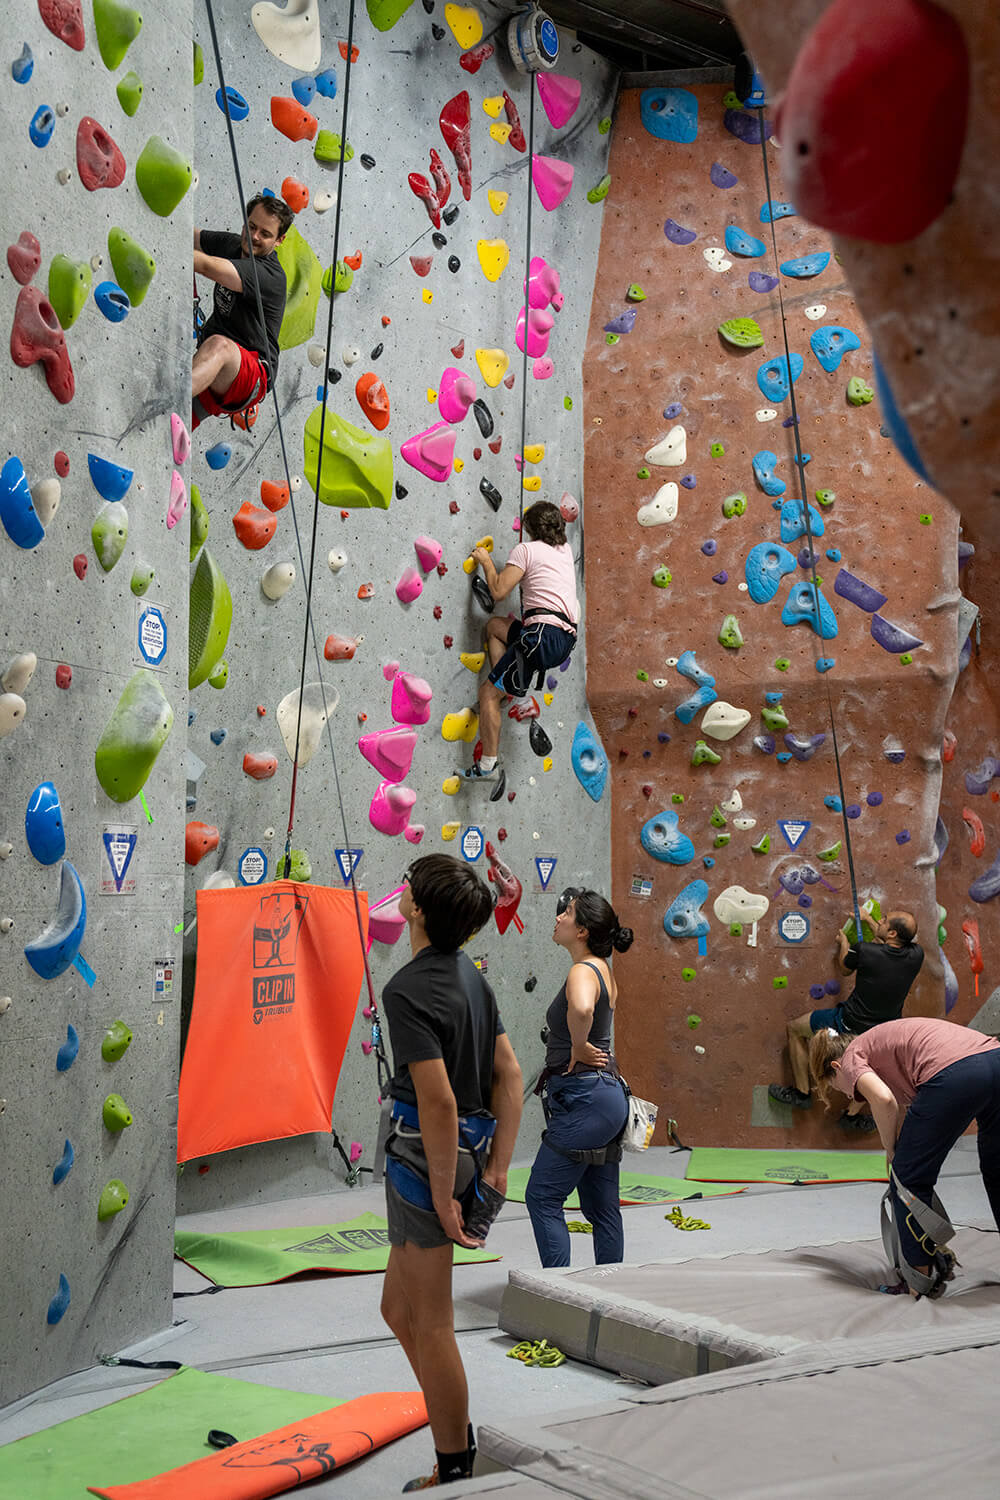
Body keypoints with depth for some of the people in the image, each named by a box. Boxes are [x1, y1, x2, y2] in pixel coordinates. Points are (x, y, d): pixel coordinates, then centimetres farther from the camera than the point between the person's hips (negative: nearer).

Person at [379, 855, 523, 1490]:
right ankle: (459, 1435, 31)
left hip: (429, 1156, -9)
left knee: (431, 1325, 5)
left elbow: (439, 1102, -25)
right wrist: (498, 1169, 6)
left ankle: (456, 1471, 18)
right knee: (399, 1309, 21)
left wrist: (443, 1195, -17)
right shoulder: (471, 974, 6)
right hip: (473, 1148, 9)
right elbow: (510, 1077, 7)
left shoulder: (408, 990, -21)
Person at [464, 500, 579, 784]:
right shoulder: (565, 549, 20)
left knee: (488, 691, -2)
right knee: (494, 625, 29)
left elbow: (498, 592, -8)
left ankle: (487, 766, -6)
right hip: (567, 637, 8)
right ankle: (505, 686, 15)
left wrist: (486, 562, 8)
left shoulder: (526, 549, -1)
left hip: (544, 635, -8)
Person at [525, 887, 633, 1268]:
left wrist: (579, 1048, -23)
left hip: (584, 1100, -10)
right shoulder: (603, 969, 12)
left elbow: (581, 1009, -41)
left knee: (542, 1197, -2)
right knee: (602, 1207, 15)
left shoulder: (582, 972, -17)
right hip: (607, 1096, 10)